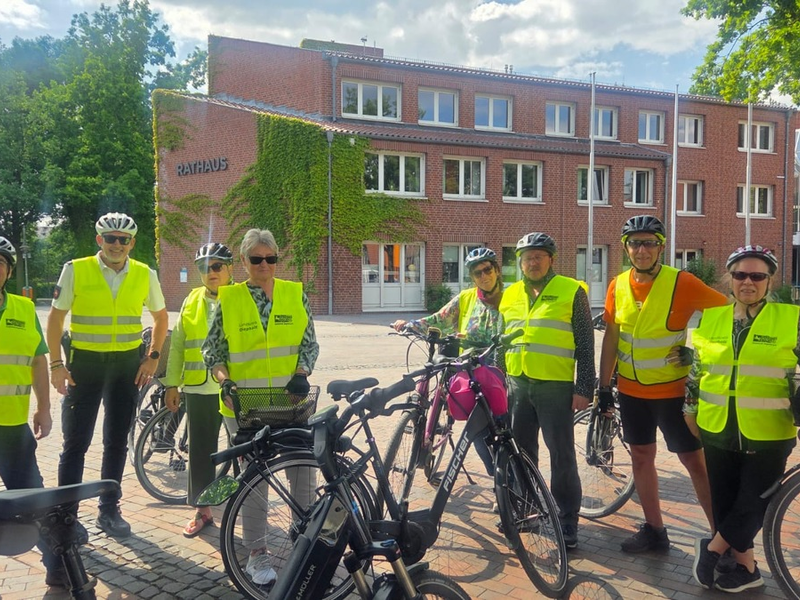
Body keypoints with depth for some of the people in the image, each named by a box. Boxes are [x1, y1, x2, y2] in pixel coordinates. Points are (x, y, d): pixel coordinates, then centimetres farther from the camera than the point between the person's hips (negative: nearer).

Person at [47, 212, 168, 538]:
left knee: (117, 441, 10)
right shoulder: (75, 270, -7)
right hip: (84, 363, -2)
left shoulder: (145, 275, -1)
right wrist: (56, 364, -7)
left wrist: (153, 357, 3)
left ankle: (109, 510, 23)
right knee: (76, 442, 1)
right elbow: (55, 317, -2)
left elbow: (161, 316, 12)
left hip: (127, 365, 2)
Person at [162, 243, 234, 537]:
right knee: (200, 450, 8)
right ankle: (202, 510, 20)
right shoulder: (192, 302, 10)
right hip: (200, 388, 3)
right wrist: (172, 384, 9)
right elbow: (177, 345, 13)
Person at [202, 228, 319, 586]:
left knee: (303, 470, 7)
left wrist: (301, 374, -12)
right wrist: (225, 382, -14)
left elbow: (309, 343, 5)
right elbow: (213, 350, 3)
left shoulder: (296, 295, 2)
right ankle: (256, 553, 21)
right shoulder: (228, 300, 0)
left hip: (291, 401, 1)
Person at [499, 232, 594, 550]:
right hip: (518, 385, 5)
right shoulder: (510, 295, 11)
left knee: (561, 456, 1)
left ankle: (567, 522, 12)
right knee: (521, 452, 14)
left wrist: (584, 388, -9)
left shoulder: (571, 291, -4)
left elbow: (585, 343, -4)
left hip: (555, 387, -5)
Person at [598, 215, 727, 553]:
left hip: (672, 390, -4)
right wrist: (603, 387, 5)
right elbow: (611, 338, 5)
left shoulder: (681, 283, -14)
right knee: (641, 458, 13)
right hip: (631, 391, 5)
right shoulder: (618, 286, 0)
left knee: (695, 462, 1)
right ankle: (654, 530, 27)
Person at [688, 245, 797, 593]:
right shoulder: (710, 319, 5)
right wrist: (689, 409, 13)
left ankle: (711, 549, 25)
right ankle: (746, 569, 27)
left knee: (755, 503, 3)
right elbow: (696, 368, 13)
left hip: (768, 435, -3)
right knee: (725, 501, 10)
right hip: (717, 432, 3)